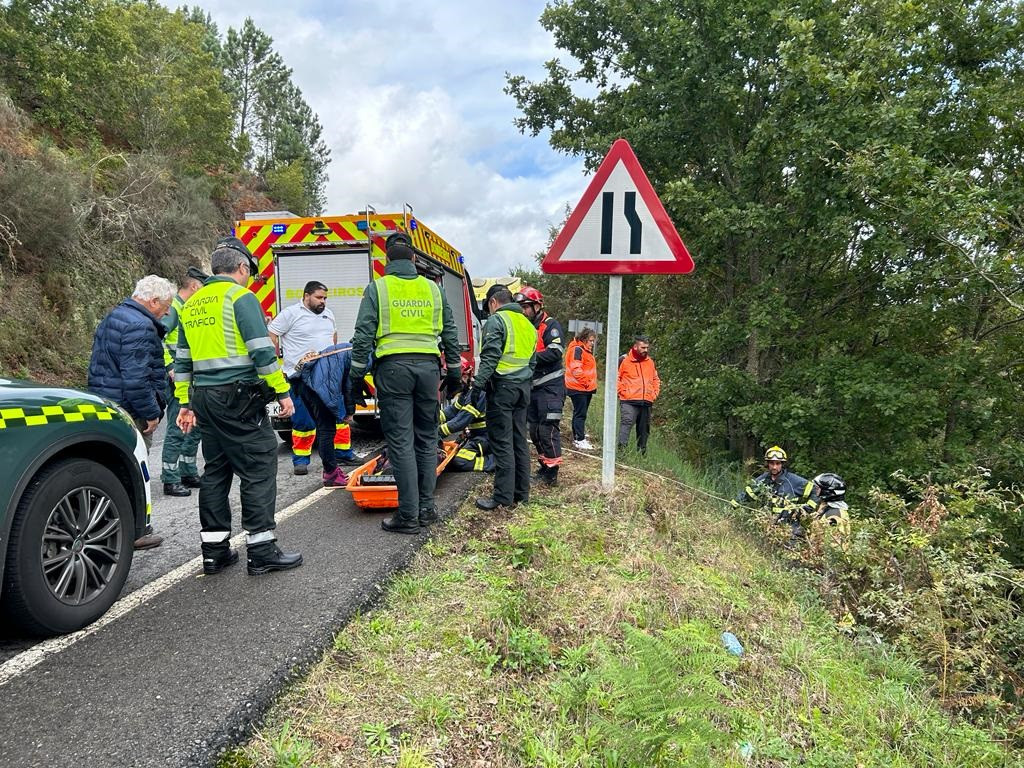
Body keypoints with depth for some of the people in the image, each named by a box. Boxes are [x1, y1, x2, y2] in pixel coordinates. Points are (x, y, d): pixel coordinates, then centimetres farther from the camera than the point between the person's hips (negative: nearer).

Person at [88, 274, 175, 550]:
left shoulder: (112, 318, 17)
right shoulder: (140, 326, -19)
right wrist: (151, 413, -18)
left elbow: (100, 366, 24)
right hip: (130, 412, -11)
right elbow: (136, 378, -25)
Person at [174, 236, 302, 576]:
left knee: (215, 470, 13)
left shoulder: (191, 305, 17)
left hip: (204, 397, 8)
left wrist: (185, 402, 23)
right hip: (238, 396, -8)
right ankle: (261, 551, -1)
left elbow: (182, 360, 19)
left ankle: (214, 550, 19)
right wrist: (282, 391, -11)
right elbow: (262, 350, -15)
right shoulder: (241, 296, -7)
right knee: (259, 468, -3)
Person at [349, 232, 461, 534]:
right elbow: (450, 334, 14)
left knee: (401, 442, -1)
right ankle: (427, 509, 17)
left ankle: (408, 515, 1)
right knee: (427, 439, 11)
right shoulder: (432, 288, 13)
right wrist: (454, 372, 22)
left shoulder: (377, 288, 4)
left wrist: (357, 376, 3)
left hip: (393, 367, -3)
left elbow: (363, 336, -2)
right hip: (428, 367, 3)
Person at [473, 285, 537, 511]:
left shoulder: (496, 320, -5)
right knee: (519, 440, 11)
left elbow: (490, 357, -16)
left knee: (502, 443, -6)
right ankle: (522, 492, 17)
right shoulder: (527, 324, 18)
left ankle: (503, 497, -4)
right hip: (523, 387, 8)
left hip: (502, 386, -8)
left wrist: (478, 385, -17)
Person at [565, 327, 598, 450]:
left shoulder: (586, 351, 19)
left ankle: (577, 438, 21)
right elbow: (575, 369, -22)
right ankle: (579, 441, -7)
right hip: (578, 388, -10)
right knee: (580, 414, -9)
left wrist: (591, 384, 17)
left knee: (580, 414, 14)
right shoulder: (577, 350, -13)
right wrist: (586, 382, -18)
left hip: (586, 388, 10)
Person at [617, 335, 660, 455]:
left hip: (647, 402, 5)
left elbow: (656, 380, 27)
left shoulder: (650, 361, 15)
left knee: (644, 429, 11)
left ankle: (642, 453, 21)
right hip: (629, 402, -5)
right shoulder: (625, 360, -2)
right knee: (626, 424, -18)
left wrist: (654, 394, 14)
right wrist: (622, 391, -7)